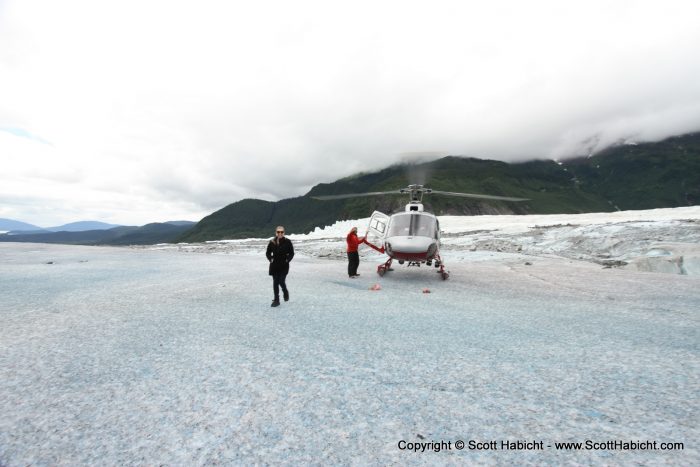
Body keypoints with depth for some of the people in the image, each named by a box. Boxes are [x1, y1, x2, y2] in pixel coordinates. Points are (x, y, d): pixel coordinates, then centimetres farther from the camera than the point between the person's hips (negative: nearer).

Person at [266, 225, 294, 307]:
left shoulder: (287, 242, -5)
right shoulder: (272, 242, 0)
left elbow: (291, 253, 3)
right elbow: (268, 253, 12)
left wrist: (287, 260, -9)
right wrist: (270, 259, -3)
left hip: (284, 265, -2)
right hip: (274, 265, 2)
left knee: (281, 281, -10)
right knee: (275, 283, 5)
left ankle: (285, 292, 24)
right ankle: (276, 300, 16)